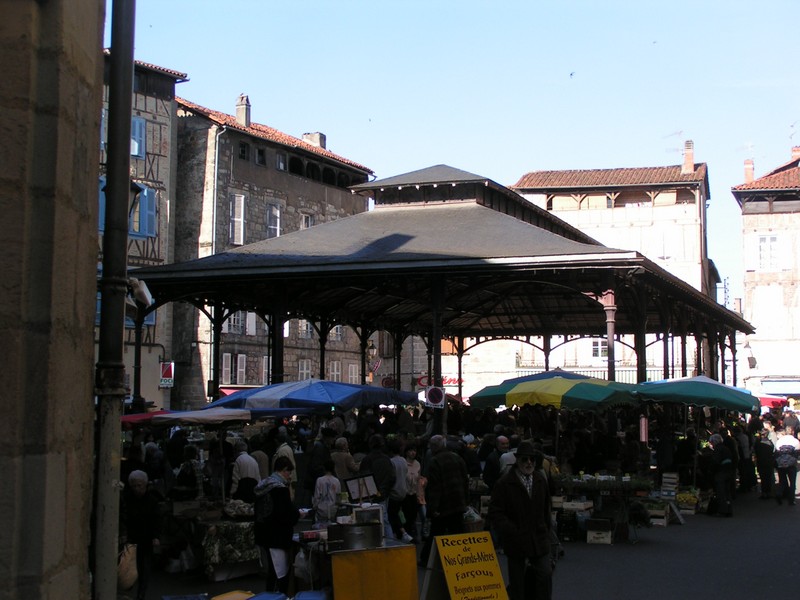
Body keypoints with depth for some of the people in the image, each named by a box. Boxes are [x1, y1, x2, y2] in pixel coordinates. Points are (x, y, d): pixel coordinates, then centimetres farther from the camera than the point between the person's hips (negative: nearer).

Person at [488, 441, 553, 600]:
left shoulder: (540, 480, 6)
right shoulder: (505, 483, -10)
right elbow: (495, 512, -11)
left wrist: (547, 529, 16)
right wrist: (513, 531, -17)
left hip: (539, 538, 3)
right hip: (516, 539, -3)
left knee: (546, 574, -6)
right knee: (517, 581, 5)